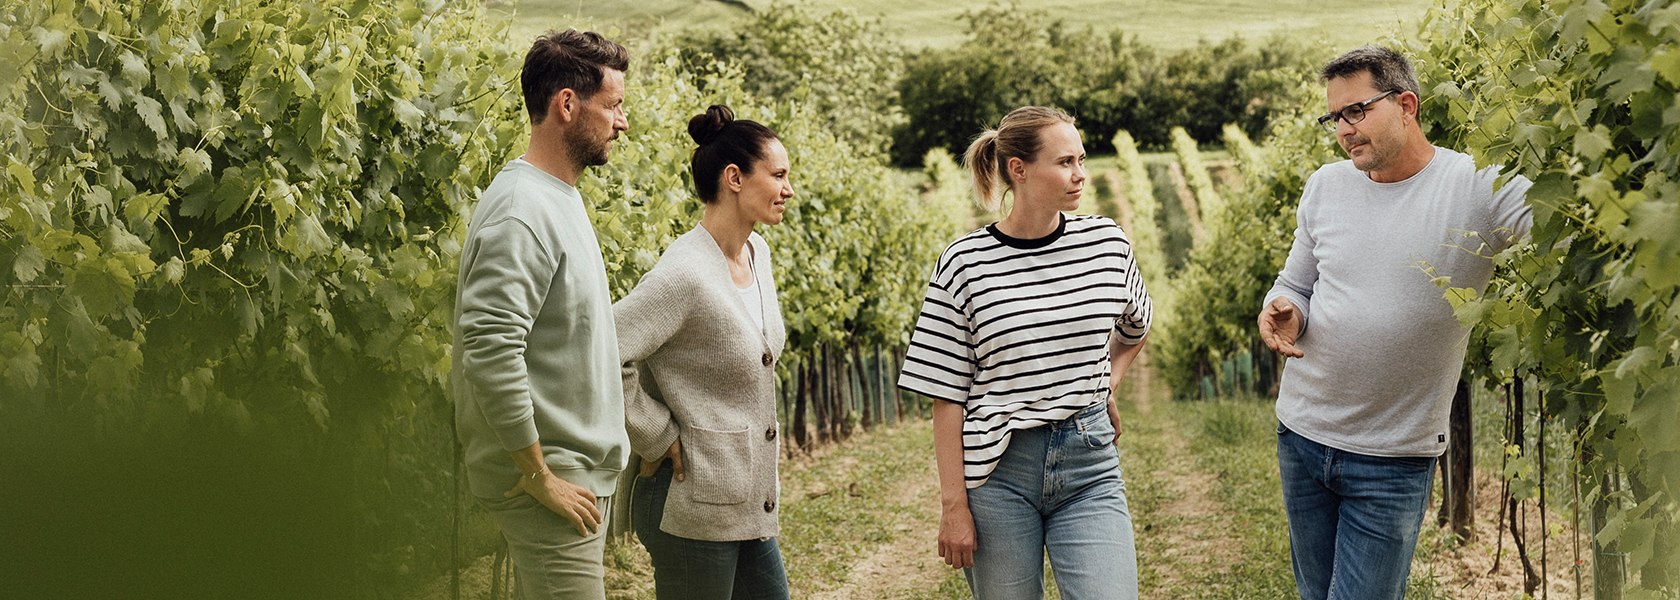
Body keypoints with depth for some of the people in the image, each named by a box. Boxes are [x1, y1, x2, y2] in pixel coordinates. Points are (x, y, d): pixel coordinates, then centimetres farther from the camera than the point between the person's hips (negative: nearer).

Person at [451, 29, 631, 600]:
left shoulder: (560, 198, 13)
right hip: (554, 482, -10)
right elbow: (490, 353, -27)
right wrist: (539, 476, -21)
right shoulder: (522, 212, -19)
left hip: (577, 466, 10)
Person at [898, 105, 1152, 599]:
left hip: (1088, 466, 2)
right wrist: (953, 507, -7)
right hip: (998, 469, -2)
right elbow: (947, 395, -5)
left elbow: (1134, 331, 25)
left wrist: (1106, 386, 8)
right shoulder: (965, 263, -7)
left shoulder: (1107, 243, 1)